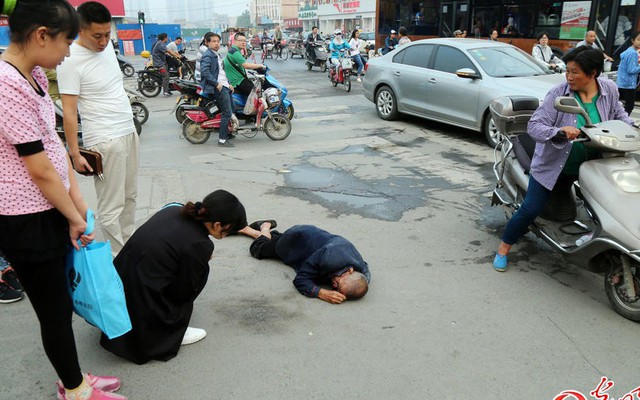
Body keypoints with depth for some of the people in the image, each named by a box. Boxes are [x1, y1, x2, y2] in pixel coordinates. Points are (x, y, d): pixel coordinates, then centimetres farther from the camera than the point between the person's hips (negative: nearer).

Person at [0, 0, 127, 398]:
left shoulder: (34, 74, 4)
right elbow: (40, 169, -20)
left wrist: (76, 195, 5)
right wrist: (74, 218, -9)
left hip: (48, 209, 8)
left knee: (60, 302, 20)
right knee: (55, 310, 9)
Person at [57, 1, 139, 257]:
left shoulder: (107, 46, 7)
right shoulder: (71, 60, -16)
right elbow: (69, 112, -16)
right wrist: (74, 153, -17)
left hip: (129, 131, 8)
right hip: (105, 141, -8)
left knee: (129, 196, 17)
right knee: (111, 207, -1)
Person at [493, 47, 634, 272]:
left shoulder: (609, 90, -4)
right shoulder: (558, 94, -18)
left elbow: (617, 113, 16)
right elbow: (534, 126, -23)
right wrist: (560, 131, -40)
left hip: (589, 166, 4)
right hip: (552, 164, -4)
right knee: (531, 209, -6)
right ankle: (503, 249, 12)